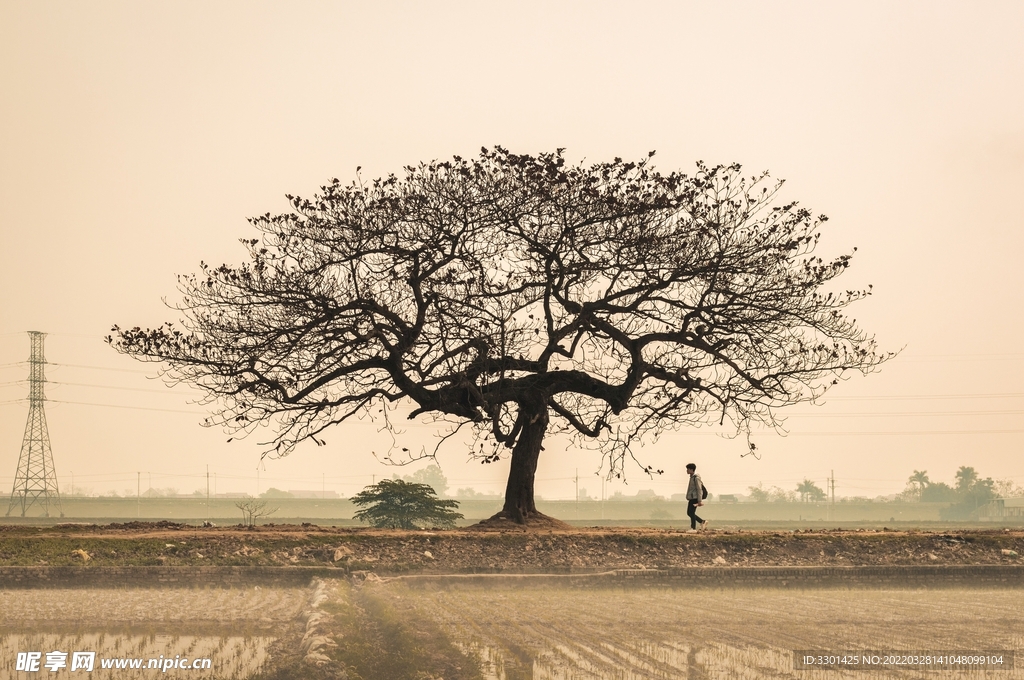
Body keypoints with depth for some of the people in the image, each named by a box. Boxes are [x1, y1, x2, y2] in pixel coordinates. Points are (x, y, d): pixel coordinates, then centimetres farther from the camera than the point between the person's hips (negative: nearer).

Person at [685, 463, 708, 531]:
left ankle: (693, 528, -5)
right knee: (689, 513, 8)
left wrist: (700, 501, -21)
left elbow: (699, 489, -17)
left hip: (695, 498, -10)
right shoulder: (692, 477, 17)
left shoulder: (696, 478, -13)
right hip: (691, 498, 10)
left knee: (691, 513, -9)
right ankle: (702, 522, 12)